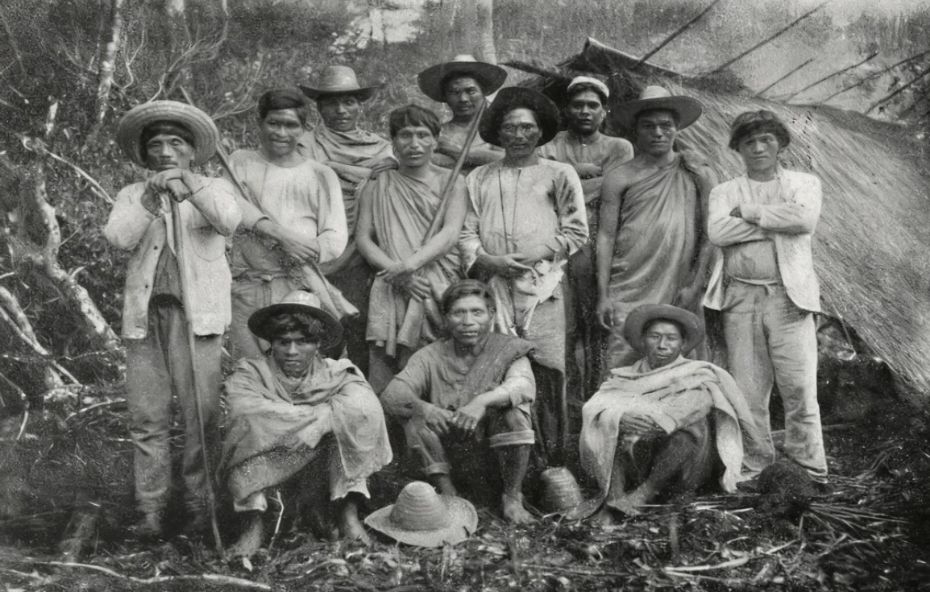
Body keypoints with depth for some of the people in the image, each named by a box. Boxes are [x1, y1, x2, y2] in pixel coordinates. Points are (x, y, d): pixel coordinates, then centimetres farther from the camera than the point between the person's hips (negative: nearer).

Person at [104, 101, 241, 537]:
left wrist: (189, 184, -19)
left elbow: (228, 221, -10)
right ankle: (150, 508, 9)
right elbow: (117, 237, -1)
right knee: (146, 418, 1)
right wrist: (150, 198, -12)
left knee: (201, 416, -5)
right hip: (145, 315, 3)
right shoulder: (132, 195, 18)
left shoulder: (214, 188, 12)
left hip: (197, 314, -2)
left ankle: (199, 504, 5)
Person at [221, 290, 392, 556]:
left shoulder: (337, 373, -2)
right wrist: (320, 415, -22)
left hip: (320, 471, 1)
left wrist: (289, 417, -22)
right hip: (264, 470, -1)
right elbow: (248, 414, -29)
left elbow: (365, 409, -24)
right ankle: (254, 524, -17)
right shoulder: (251, 373, -6)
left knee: (350, 421, -23)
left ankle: (348, 514, -14)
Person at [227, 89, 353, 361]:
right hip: (247, 290, 1)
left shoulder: (321, 175, 11)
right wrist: (281, 234, -19)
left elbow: (335, 241, 1)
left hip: (300, 288, -1)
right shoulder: (241, 162, 14)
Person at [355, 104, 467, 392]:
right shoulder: (377, 186, 16)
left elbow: (450, 233, -2)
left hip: (441, 290, -1)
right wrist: (395, 271, -10)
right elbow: (362, 237, 7)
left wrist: (411, 263, -16)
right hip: (392, 292, 1)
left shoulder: (452, 182, 12)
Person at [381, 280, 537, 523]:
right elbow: (391, 395, -17)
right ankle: (447, 493, -11)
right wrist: (422, 407, -40)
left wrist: (483, 400, -46)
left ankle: (512, 497, -13)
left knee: (516, 409, -30)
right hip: (447, 434, 1)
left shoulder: (508, 349, -8)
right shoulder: (430, 356, -5)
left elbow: (524, 385, -28)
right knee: (415, 419, -25)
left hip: (493, 429, -1)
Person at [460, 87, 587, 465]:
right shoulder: (479, 178, 19)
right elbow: (466, 233, 13)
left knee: (546, 375, -7)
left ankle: (552, 461, 0)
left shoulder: (559, 174, 14)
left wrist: (536, 254, -7)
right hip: (492, 286, 2)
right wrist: (486, 260, -7)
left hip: (542, 287, -2)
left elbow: (576, 231, 7)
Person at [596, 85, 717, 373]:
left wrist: (695, 286, -2)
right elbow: (606, 236, 3)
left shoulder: (699, 176, 7)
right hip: (630, 295, -1)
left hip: (680, 295, 1)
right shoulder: (620, 179, 4)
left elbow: (709, 235, 7)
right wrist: (603, 295, -2)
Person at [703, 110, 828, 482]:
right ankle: (755, 469, 13)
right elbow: (717, 232, -7)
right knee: (748, 392, 3)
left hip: (789, 296, -1)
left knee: (799, 388, -5)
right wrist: (777, 222, -7)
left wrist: (749, 211, -4)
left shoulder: (804, 183, 13)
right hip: (741, 298, 1)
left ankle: (809, 472, 6)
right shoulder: (725, 192, 15)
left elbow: (805, 218, -10)